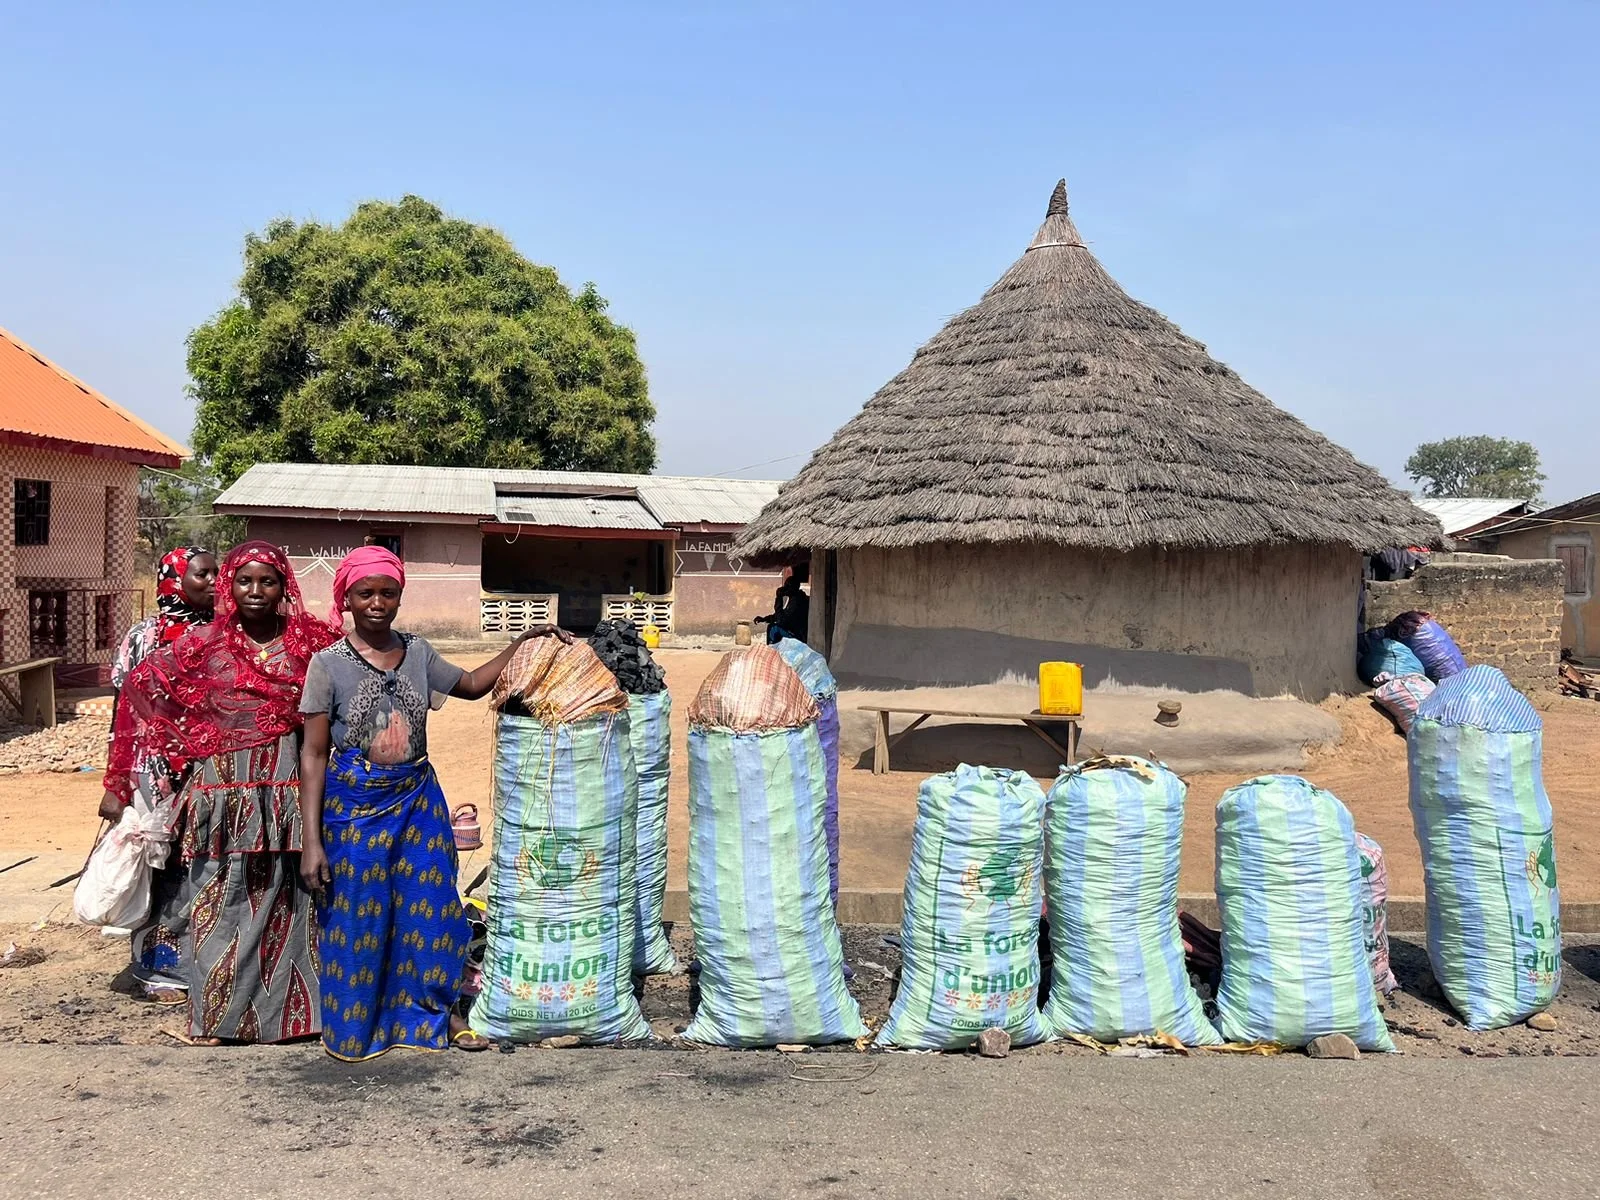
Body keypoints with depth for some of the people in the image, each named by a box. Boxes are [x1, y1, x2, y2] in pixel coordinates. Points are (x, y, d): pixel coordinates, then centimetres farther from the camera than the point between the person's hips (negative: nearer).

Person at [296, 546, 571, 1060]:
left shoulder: (418, 653, 2)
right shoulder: (329, 664, -9)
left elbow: (473, 684, 20)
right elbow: (313, 755, -9)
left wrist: (522, 643, 9)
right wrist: (312, 840, -13)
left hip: (418, 800, 3)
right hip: (354, 805, -3)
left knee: (429, 906, 8)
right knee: (357, 918, 6)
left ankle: (438, 1010, 26)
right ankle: (355, 1023, 25)